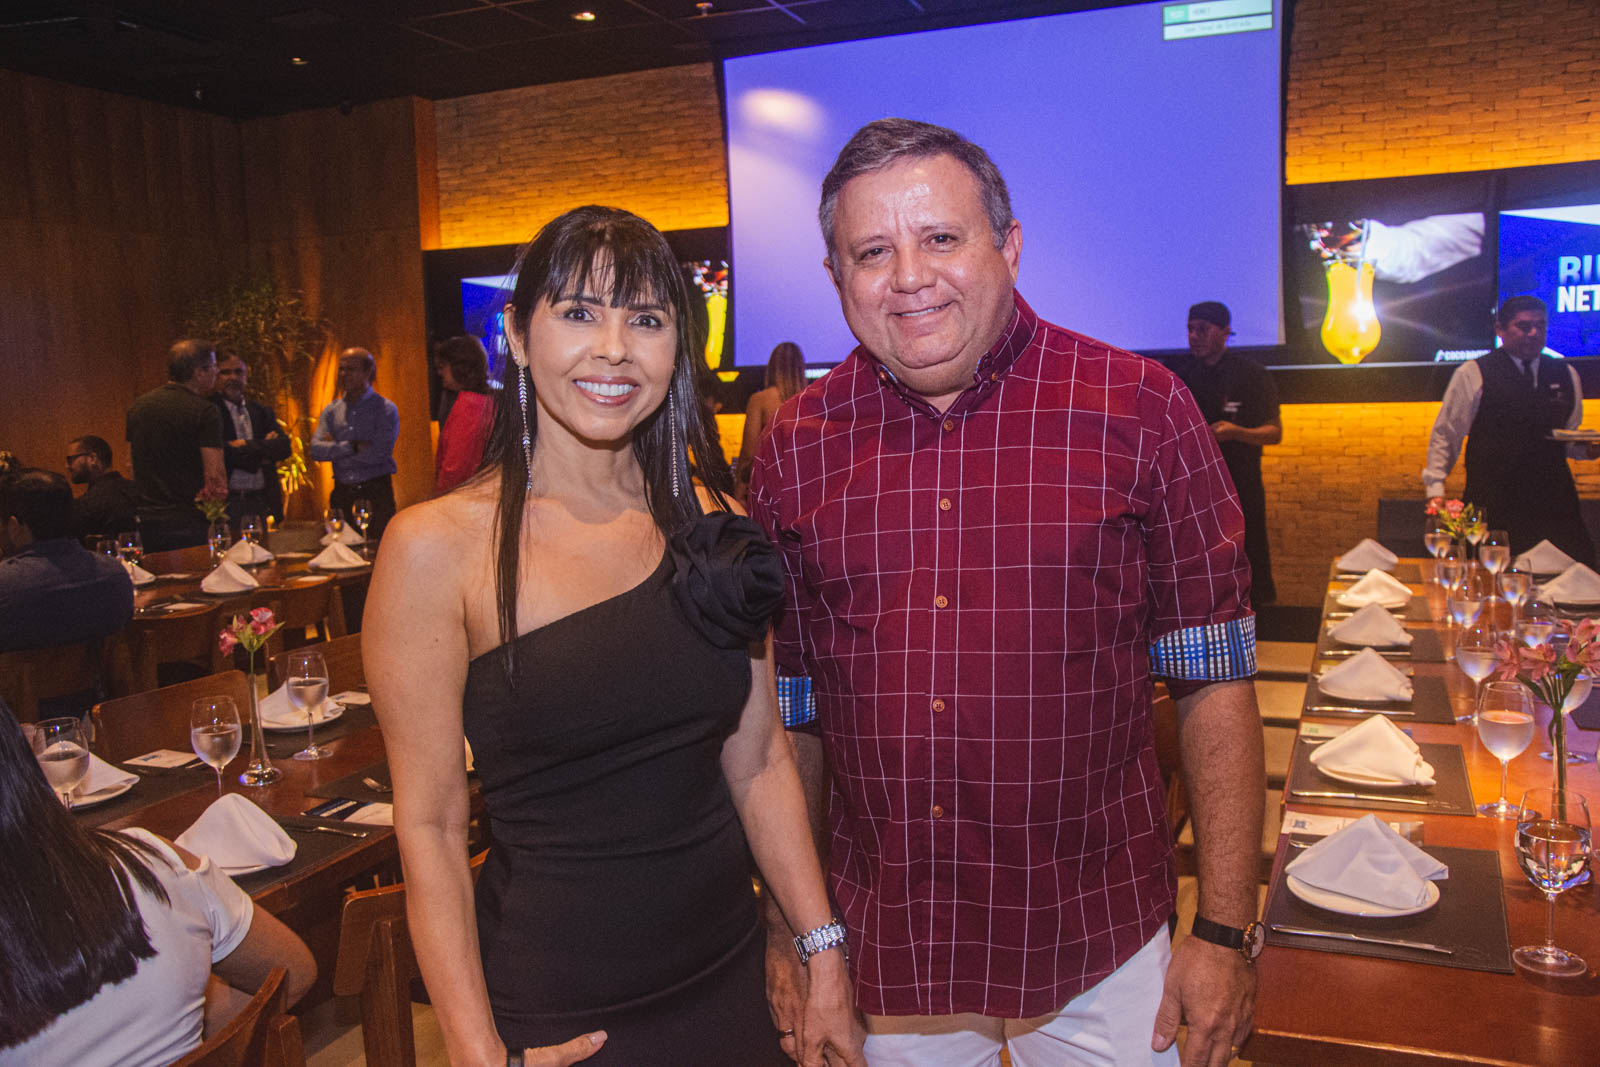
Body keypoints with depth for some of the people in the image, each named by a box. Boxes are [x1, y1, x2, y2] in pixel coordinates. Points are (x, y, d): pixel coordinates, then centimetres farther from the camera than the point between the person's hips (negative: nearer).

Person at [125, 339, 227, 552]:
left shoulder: (138, 405, 12)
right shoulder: (204, 412, -10)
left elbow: (132, 464, 20)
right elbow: (215, 476, -16)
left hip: (143, 521, 7)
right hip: (185, 522, -6)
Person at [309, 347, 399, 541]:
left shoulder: (385, 409, -2)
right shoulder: (331, 410, 11)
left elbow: (379, 454, -14)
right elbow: (316, 450, -1)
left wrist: (334, 449, -5)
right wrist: (352, 446, -14)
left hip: (376, 495, -4)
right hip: (342, 494, 4)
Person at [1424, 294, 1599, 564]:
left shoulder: (1566, 375, 14)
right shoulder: (1472, 375, -1)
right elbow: (1445, 436, 1)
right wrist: (1435, 490, -6)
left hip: (1555, 505, 4)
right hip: (1492, 508, -4)